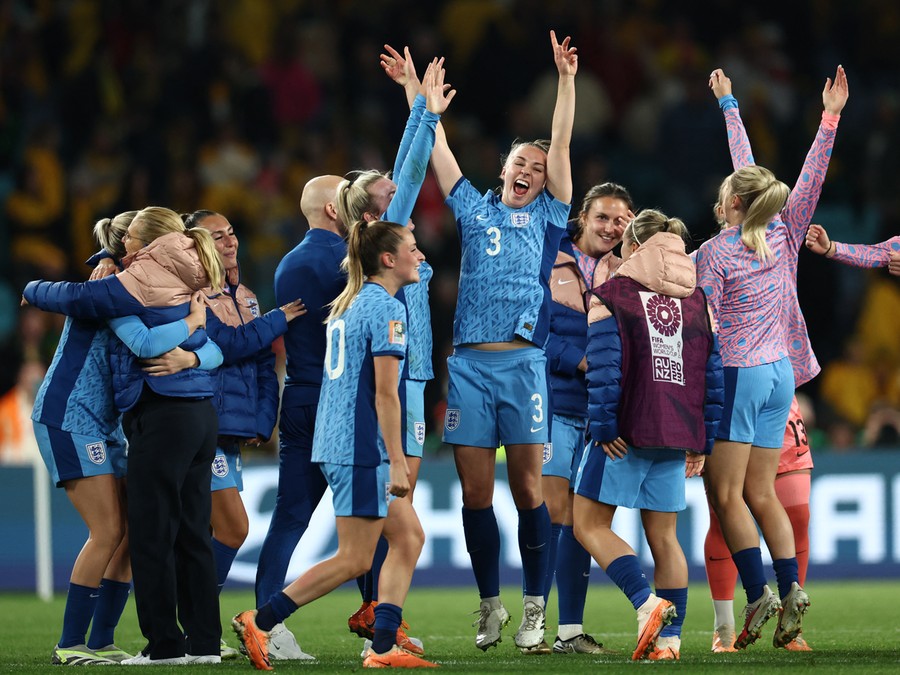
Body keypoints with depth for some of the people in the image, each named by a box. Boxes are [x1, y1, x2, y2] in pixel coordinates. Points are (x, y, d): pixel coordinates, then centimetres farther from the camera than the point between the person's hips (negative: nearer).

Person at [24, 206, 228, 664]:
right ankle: (204, 641, 11)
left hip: (161, 416, -8)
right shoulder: (190, 281, 15)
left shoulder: (145, 279, -9)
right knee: (190, 532, 11)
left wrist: (33, 290, 8)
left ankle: (165, 643, -4)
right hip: (201, 415, 8)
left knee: (152, 535, -4)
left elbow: (76, 298, -10)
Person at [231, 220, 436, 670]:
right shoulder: (386, 308, -13)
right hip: (362, 448, -10)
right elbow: (384, 392, -17)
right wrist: (397, 461, -17)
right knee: (354, 560, -4)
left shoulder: (349, 304, 15)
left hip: (336, 443, 10)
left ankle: (382, 648, 7)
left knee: (409, 536, 11)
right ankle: (258, 623, -2)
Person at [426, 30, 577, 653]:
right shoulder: (475, 210, 17)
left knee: (528, 488, -4)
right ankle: (491, 606, 12)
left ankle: (535, 608, 2)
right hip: (469, 364, 2)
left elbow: (561, 144, 4)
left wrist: (566, 80, -3)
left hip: (523, 362, -2)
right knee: (476, 492, 2)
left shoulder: (547, 216, 12)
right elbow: (438, 149, 17)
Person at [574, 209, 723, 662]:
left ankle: (646, 603, -18)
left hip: (627, 432, -5)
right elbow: (713, 374, 12)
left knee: (590, 525, 0)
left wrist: (603, 428, -12)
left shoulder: (610, 296, -2)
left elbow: (604, 370, -12)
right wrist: (702, 440, 15)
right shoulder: (698, 301, 13)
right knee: (663, 535, 10)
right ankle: (670, 636, 5)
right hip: (677, 436, 5)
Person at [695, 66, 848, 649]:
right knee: (760, 493, 10)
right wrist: (830, 117, 15)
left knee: (726, 494, -2)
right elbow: (812, 176, 8)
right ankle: (792, 587, -4)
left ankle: (759, 593, -14)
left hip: (737, 374, -6)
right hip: (781, 372, 6)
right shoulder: (784, 235, 3)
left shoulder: (715, 253, -10)